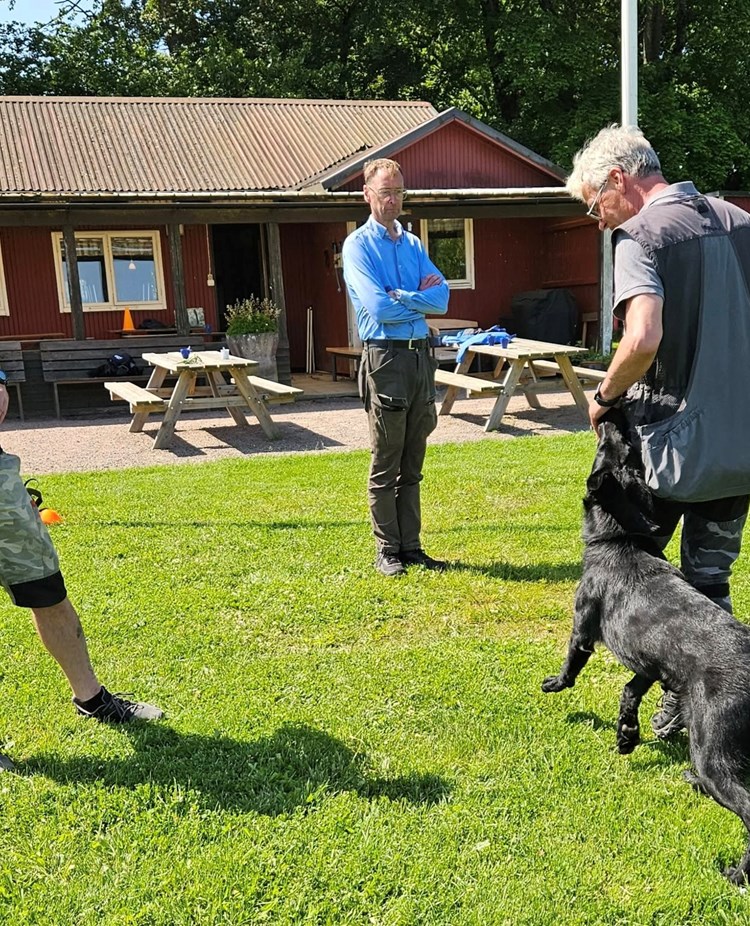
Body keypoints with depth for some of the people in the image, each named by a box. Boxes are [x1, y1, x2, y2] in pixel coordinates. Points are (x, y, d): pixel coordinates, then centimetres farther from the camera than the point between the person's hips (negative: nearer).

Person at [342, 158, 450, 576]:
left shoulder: (414, 244, 16)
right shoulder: (358, 245, -3)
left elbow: (442, 298, 2)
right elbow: (379, 307, -16)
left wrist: (400, 298, -12)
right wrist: (420, 300, -3)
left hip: (422, 354, 6)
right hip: (386, 357, -6)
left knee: (413, 464, 11)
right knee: (386, 464, 0)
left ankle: (411, 546, 19)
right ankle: (387, 551, 10)